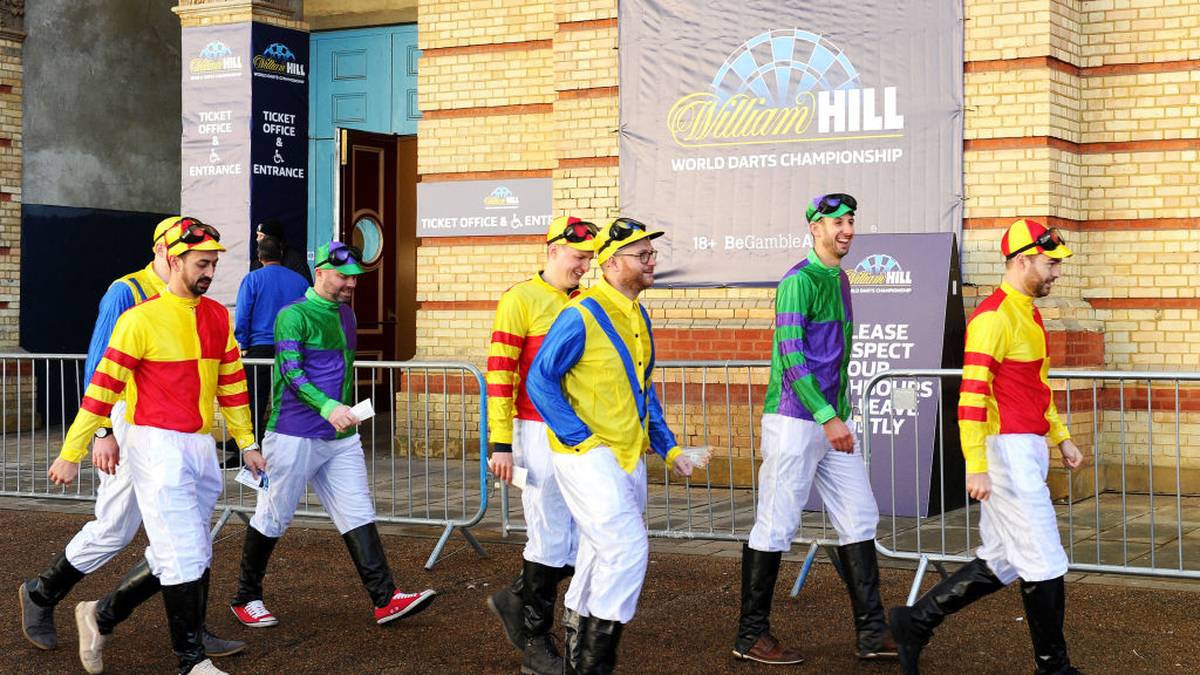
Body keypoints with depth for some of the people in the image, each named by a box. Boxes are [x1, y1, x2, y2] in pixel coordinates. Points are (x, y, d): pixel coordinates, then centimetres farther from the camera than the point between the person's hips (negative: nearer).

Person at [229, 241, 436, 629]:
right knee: (272, 520, 3)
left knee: (358, 515, 0)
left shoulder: (346, 314, 15)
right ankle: (246, 599, 18)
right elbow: (291, 372, -21)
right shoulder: (294, 316, -10)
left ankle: (385, 599, -4)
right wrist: (327, 407, -35)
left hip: (341, 436, 7)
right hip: (294, 436, -7)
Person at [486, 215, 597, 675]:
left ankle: (517, 601, 26)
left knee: (582, 539, 6)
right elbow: (499, 374, -11)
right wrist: (501, 444, -15)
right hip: (540, 433, -7)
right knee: (550, 536, -2)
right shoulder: (521, 300, -7)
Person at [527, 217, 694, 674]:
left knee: (600, 558, 13)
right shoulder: (582, 314, -13)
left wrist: (668, 448, 16)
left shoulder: (637, 315, 13)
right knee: (628, 549, -15)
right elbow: (540, 380, -13)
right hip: (588, 457, -9)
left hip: (629, 458, 9)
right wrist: (580, 439, -16)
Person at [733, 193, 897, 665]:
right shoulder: (799, 281, -11)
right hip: (794, 419, -9)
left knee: (859, 519, 6)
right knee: (776, 524, -3)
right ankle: (751, 636, 6)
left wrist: (843, 416, 16)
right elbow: (791, 356, -20)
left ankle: (872, 633, 10)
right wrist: (828, 418, -25)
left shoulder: (840, 279, 16)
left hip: (832, 421, 9)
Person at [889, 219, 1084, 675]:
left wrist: (1061, 437, 23)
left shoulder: (1029, 313, 17)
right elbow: (972, 394, -21)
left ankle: (915, 623, 20)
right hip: (1006, 452, -10)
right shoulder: (993, 317, -15)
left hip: (1029, 449, 10)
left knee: (1000, 564, 12)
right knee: (1044, 563, -3)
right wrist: (976, 466, -26)